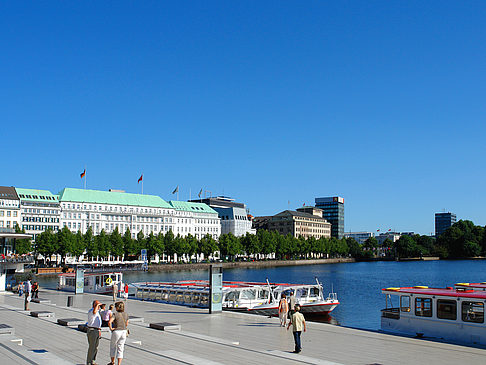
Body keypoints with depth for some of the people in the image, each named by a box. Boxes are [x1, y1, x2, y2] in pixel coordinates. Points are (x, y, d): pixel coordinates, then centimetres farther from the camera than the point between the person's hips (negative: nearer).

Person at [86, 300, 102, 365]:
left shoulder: (97, 312, 17)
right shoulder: (91, 311, -12)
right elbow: (94, 311, -39)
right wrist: (97, 305, -30)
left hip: (97, 331, 9)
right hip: (92, 331, -9)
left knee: (95, 347, 13)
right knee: (91, 347, -5)